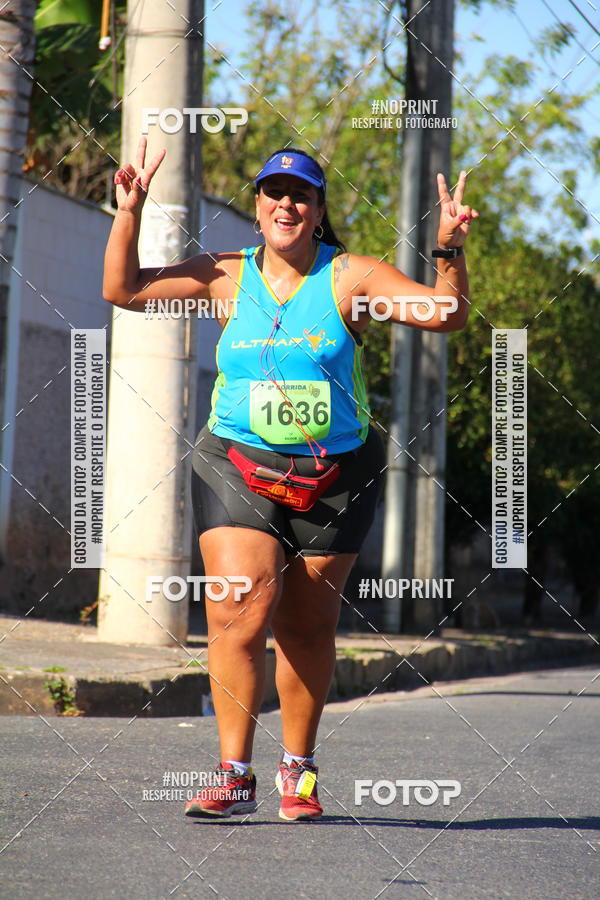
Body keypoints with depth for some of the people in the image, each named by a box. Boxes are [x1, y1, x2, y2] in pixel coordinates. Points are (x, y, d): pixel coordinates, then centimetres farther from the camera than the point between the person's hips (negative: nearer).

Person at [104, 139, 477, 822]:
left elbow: (446, 315, -7)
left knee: (307, 628, 6)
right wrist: (130, 214, -5)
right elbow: (123, 290, 6)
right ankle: (235, 777, -11)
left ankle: (298, 773, 22)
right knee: (239, 615, -15)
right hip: (238, 466, 0)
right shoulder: (227, 277, 4)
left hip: (333, 476, 0)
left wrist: (450, 251, -23)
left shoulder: (350, 278, -1)